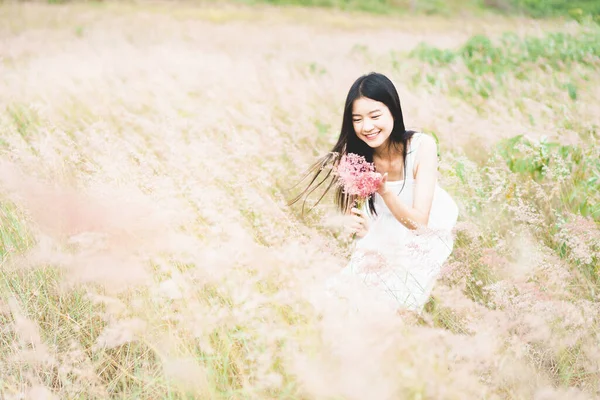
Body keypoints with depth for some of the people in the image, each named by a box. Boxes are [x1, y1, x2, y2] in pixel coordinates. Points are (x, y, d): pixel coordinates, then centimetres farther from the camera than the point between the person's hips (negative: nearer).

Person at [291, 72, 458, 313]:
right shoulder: (357, 154, -18)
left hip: (426, 237, -3)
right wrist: (360, 227, -37)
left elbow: (418, 221, -27)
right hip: (385, 237, 3)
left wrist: (385, 191, -45)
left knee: (389, 302, -18)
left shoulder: (421, 146, -27)